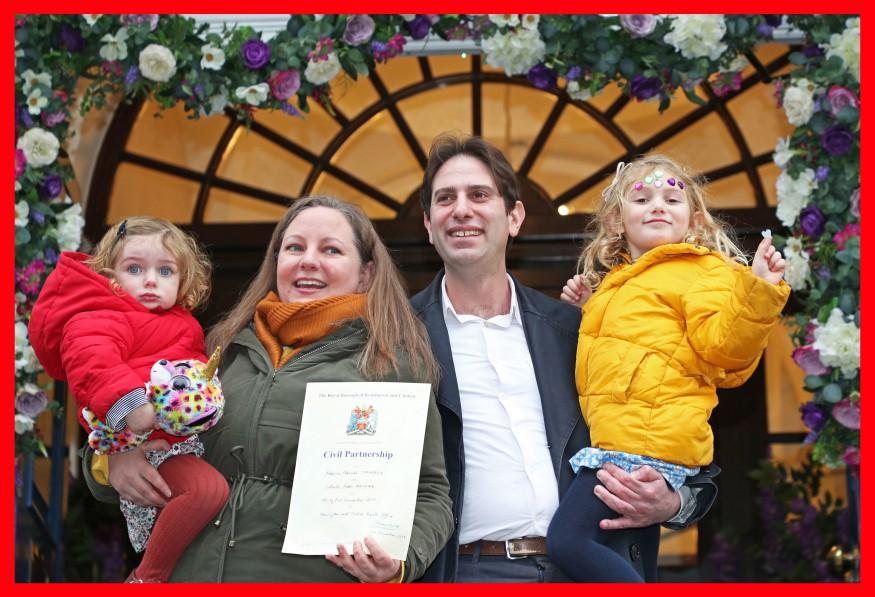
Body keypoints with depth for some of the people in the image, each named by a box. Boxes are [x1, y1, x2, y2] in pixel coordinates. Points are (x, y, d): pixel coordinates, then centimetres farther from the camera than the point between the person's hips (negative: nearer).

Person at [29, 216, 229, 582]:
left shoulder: (178, 324, 24)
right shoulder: (101, 319, -6)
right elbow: (90, 362, -28)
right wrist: (129, 404, -41)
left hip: (186, 437, 10)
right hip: (144, 443, -10)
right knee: (209, 488, -31)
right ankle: (147, 578, -18)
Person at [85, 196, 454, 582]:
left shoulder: (393, 362, 1)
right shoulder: (225, 348, 12)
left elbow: (429, 494, 1)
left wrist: (399, 564, -17)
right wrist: (113, 460, 2)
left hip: (317, 578, -4)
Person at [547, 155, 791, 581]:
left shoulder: (702, 270, 0)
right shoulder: (614, 283, 24)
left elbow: (722, 346, -15)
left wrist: (756, 292, -27)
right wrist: (580, 310, 26)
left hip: (648, 442, -9)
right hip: (616, 441, 9)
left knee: (568, 539, -20)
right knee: (637, 558, 13)